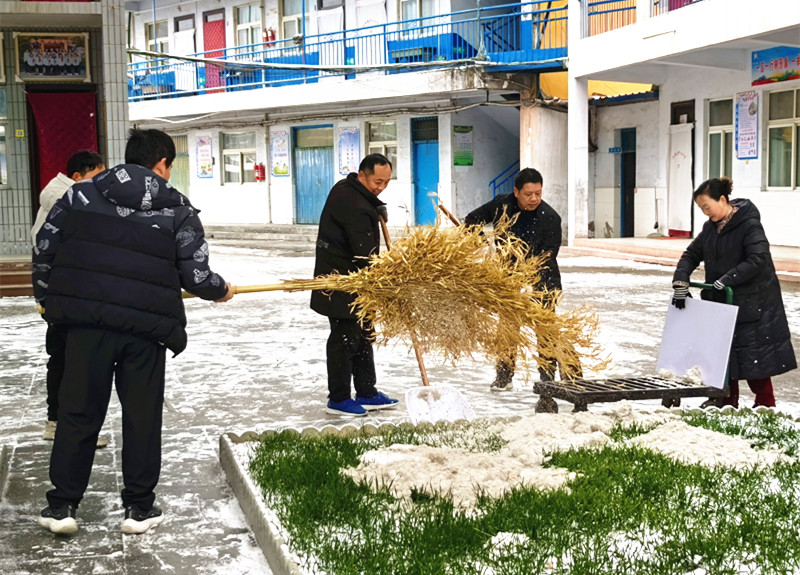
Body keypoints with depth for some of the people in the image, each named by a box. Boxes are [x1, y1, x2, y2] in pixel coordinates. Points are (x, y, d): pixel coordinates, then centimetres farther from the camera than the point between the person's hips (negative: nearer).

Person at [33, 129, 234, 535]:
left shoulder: (81, 194, 7)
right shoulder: (179, 210, 2)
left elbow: (44, 248, 8)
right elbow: (196, 277, 0)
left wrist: (46, 297, 22)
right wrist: (220, 290, 22)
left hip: (86, 322, 2)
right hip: (146, 328, -1)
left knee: (77, 412, 10)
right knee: (142, 416, 10)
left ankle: (61, 505, 15)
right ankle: (139, 508, 18)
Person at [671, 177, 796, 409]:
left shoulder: (749, 224, -16)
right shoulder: (710, 227, 8)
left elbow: (759, 259, -26)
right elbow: (691, 255, 9)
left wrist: (726, 280, -29)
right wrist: (681, 282, -7)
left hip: (752, 301, -7)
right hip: (721, 302, 7)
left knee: (753, 354, -3)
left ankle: (765, 404, 10)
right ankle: (727, 400, 22)